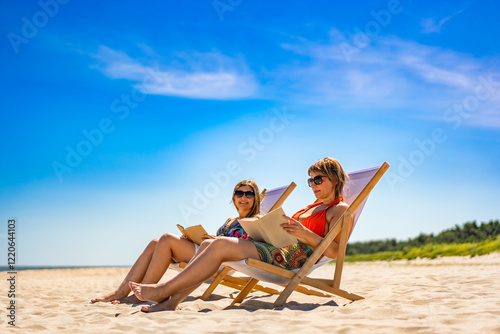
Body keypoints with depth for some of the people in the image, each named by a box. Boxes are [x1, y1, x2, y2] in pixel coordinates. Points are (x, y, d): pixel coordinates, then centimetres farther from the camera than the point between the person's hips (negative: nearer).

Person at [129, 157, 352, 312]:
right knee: (207, 245, -6)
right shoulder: (312, 207, 29)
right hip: (276, 249, 9)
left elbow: (334, 251, -11)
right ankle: (171, 301, -14)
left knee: (220, 245, -23)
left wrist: (306, 234, -21)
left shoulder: (341, 209, 2)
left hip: (291, 259, -9)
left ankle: (164, 290, -16)